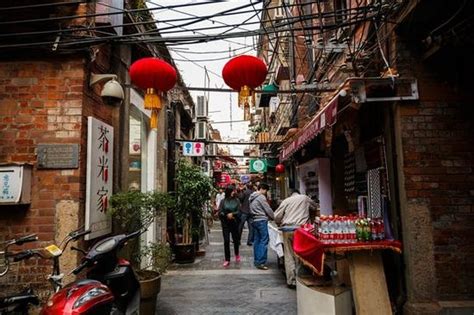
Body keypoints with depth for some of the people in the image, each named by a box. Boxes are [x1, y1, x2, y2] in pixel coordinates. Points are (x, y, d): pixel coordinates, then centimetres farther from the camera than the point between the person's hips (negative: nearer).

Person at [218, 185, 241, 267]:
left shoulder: (236, 200, -2)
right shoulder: (223, 201, -2)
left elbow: (239, 211, -6)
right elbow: (220, 213, -6)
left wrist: (232, 214, -22)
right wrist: (227, 215, -19)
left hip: (234, 223, 1)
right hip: (225, 224, -1)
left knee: (236, 239, 13)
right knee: (226, 241, 0)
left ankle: (237, 254, 40)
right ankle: (227, 259, 10)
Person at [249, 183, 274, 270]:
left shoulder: (252, 197, 17)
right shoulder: (261, 197, -11)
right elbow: (268, 210, -10)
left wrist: (269, 217, 18)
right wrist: (274, 218, 4)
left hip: (254, 220, 10)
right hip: (261, 220, -9)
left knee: (257, 240, 12)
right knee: (264, 241, -8)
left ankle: (256, 260, 16)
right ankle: (260, 262, -11)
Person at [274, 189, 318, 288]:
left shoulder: (286, 201, 12)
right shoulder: (305, 198, 13)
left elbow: (277, 216, 6)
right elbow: (315, 206, 29)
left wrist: (279, 224, 25)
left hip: (288, 229, 1)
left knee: (289, 255, 5)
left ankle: (291, 280, 7)